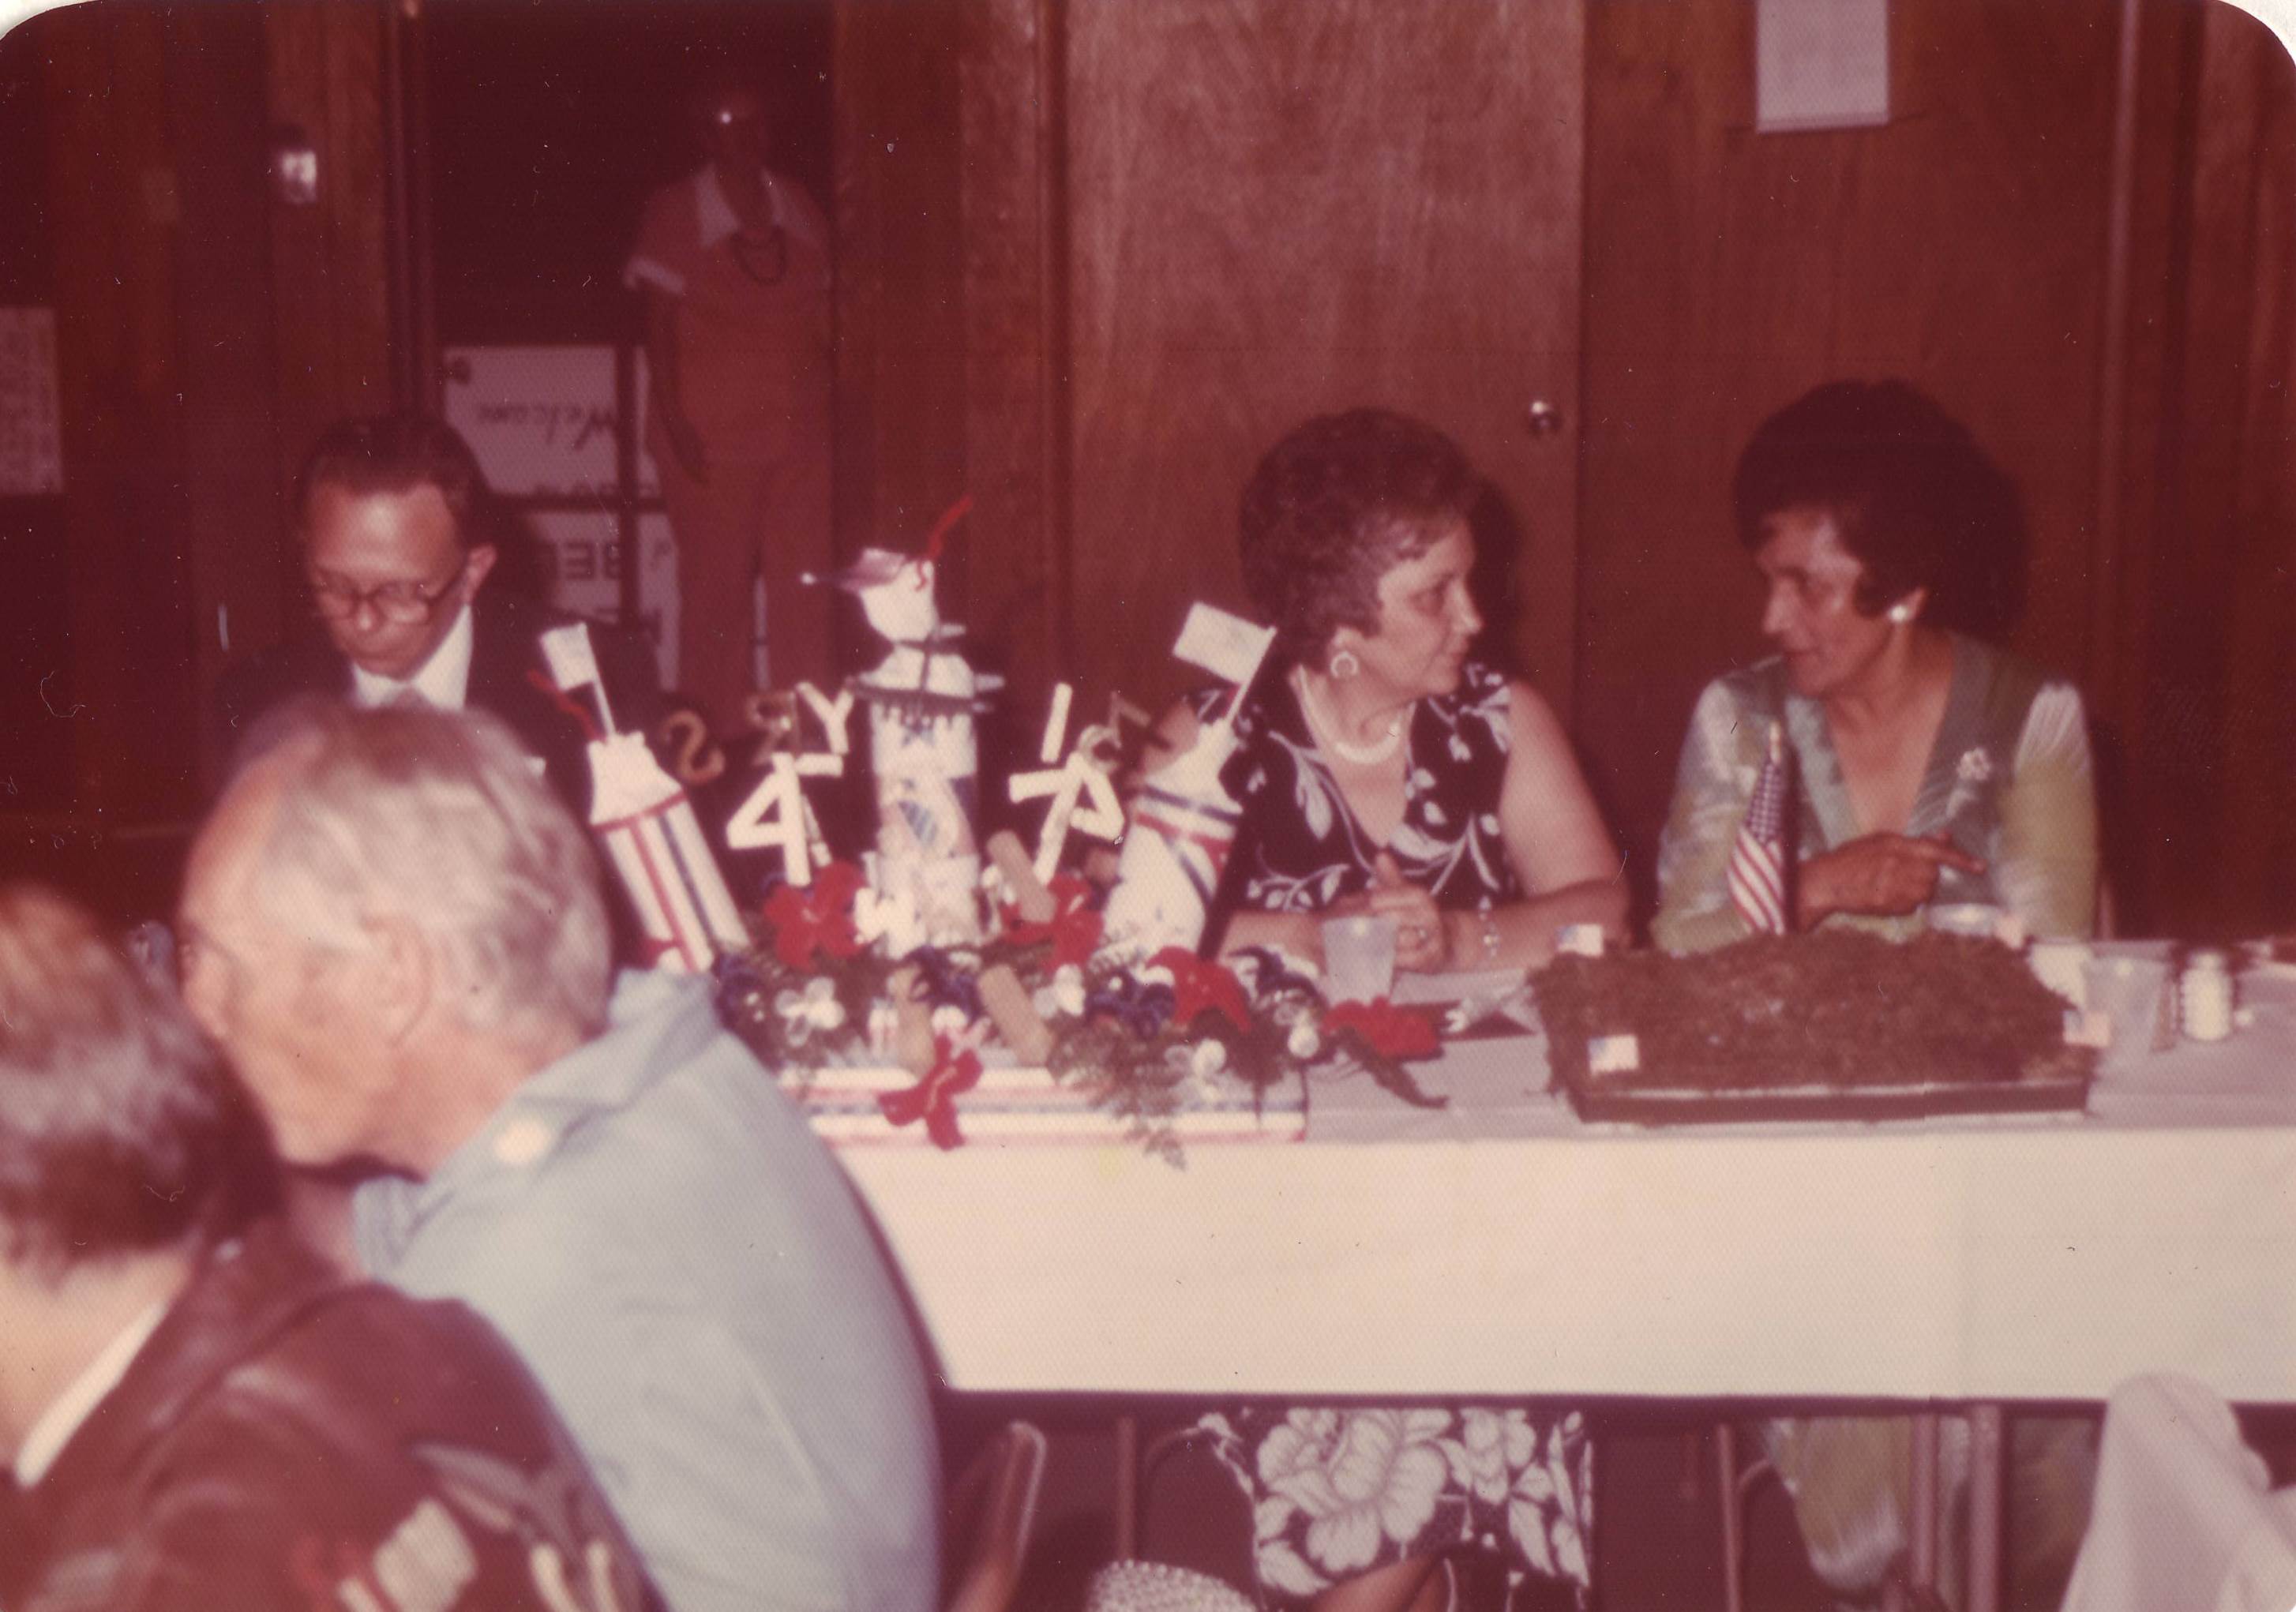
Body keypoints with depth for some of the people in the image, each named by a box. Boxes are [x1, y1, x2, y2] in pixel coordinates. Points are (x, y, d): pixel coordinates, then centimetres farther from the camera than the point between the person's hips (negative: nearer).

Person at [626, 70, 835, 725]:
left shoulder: (798, 206, 10)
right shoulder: (673, 211, -1)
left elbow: (822, 315, 13)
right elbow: (659, 323, -4)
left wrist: (836, 400, 6)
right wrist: (673, 421, -11)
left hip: (800, 431, 3)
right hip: (711, 439, -3)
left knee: (804, 584, 2)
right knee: (717, 586, -1)